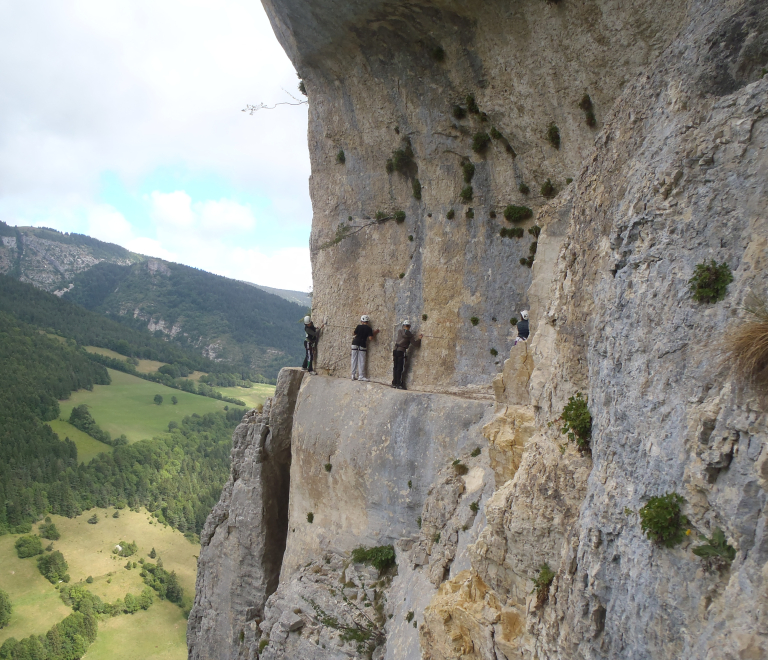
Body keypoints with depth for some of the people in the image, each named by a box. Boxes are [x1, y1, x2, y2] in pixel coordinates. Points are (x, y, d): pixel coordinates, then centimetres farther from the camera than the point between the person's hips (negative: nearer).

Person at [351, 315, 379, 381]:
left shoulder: (359, 327, 0)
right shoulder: (369, 328, -4)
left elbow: (354, 333, 10)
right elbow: (370, 338, -11)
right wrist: (375, 333, 5)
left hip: (355, 343, 2)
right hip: (362, 345, -2)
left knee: (354, 360, 6)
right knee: (361, 361, 3)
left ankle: (353, 375, 8)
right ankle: (361, 376, 2)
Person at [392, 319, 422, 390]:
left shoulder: (399, 331, 6)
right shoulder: (409, 334, -6)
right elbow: (415, 343, -6)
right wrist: (419, 338, 11)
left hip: (395, 350, 5)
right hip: (401, 351, -5)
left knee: (395, 367, 11)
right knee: (400, 368, -2)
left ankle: (394, 383, 15)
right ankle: (399, 384, -2)